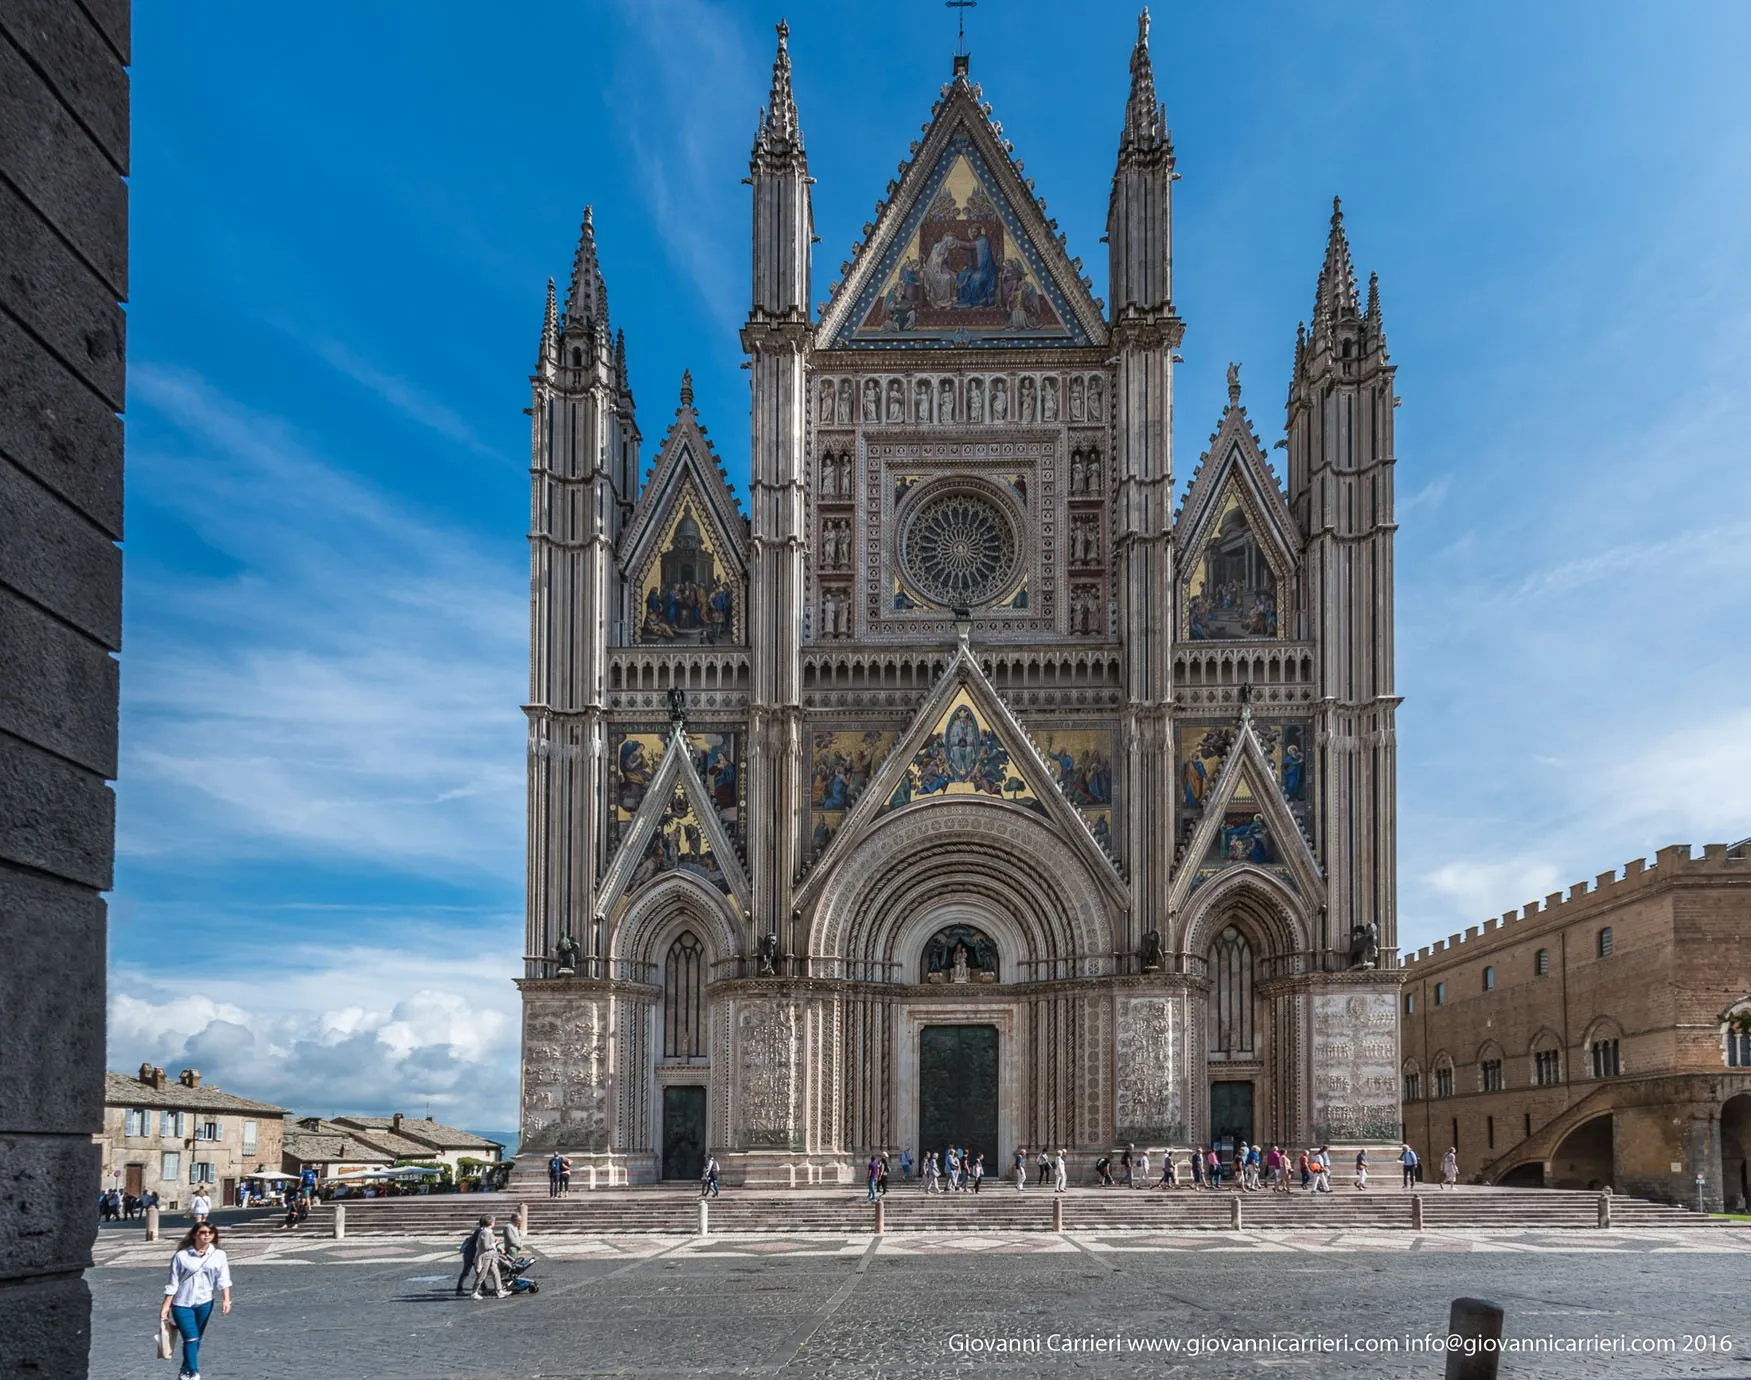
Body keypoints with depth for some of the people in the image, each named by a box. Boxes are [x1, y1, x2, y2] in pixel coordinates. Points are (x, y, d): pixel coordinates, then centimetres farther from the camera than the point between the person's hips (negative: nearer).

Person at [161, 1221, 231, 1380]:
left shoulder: (218, 1255, -2)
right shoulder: (181, 1256, -8)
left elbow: (223, 1279, -8)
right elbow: (173, 1284, -3)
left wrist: (226, 1299, -21)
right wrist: (165, 1307, -3)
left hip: (204, 1303, 3)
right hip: (182, 1304, -3)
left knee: (197, 1339, 13)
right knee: (191, 1339, -10)